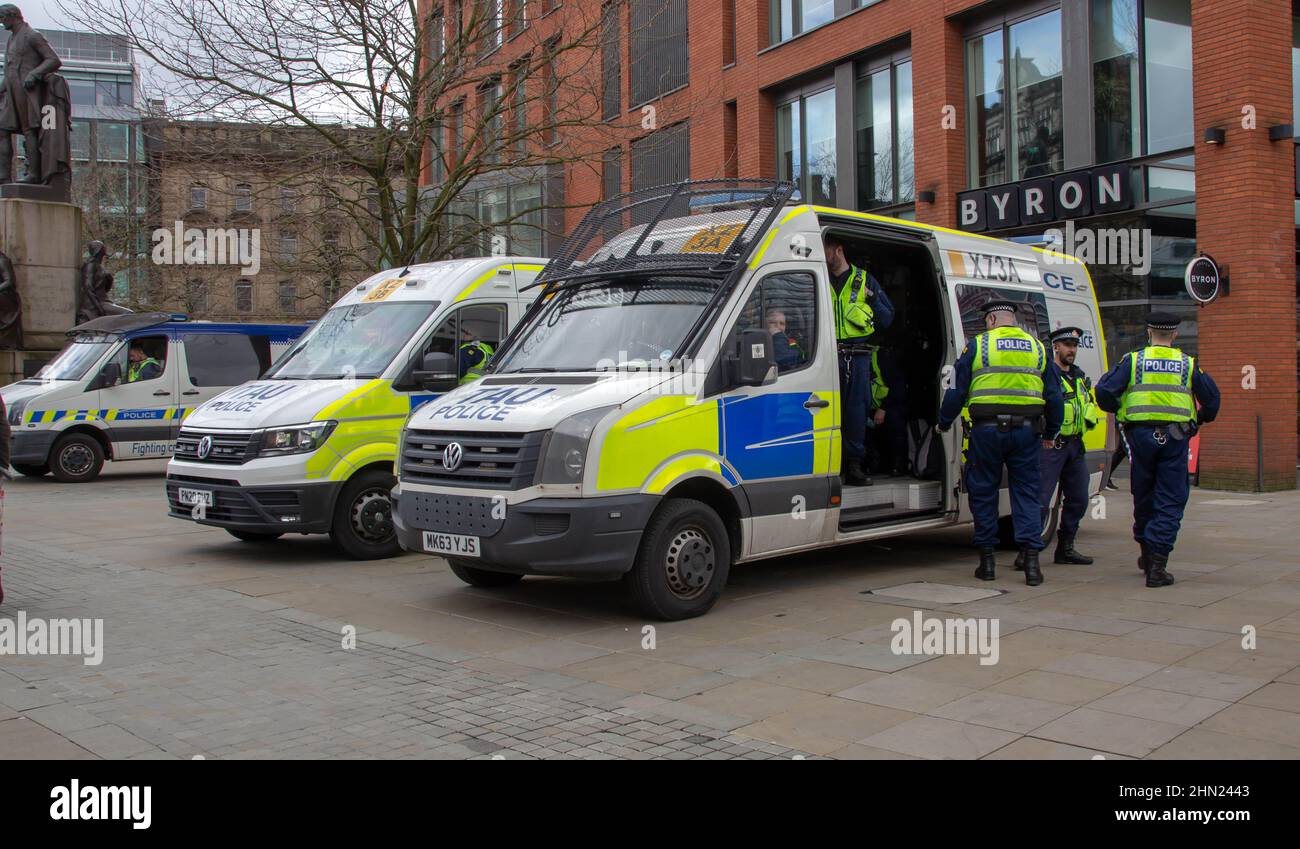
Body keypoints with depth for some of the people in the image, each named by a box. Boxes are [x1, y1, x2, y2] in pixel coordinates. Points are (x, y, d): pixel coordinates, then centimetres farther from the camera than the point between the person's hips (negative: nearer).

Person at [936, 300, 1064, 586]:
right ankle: (1031, 559, 0)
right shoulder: (1038, 348, 11)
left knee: (983, 493, 8)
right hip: (1026, 432, 2)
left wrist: (944, 423, 13)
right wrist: (1051, 433, 24)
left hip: (987, 430, -2)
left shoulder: (977, 345, 1)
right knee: (1026, 493, 7)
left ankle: (987, 560, 12)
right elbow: (1054, 396, 14)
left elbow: (957, 389, 1)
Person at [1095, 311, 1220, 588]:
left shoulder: (1133, 360, 3)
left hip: (1140, 434, 1)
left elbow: (1104, 391, -5)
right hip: (1175, 438, -1)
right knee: (1170, 502, 1)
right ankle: (1157, 563, -6)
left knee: (1143, 498, 16)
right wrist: (1201, 419, 28)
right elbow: (1212, 398, 8)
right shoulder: (1188, 364, 6)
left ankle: (1147, 552, 29)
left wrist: (1119, 409, 15)